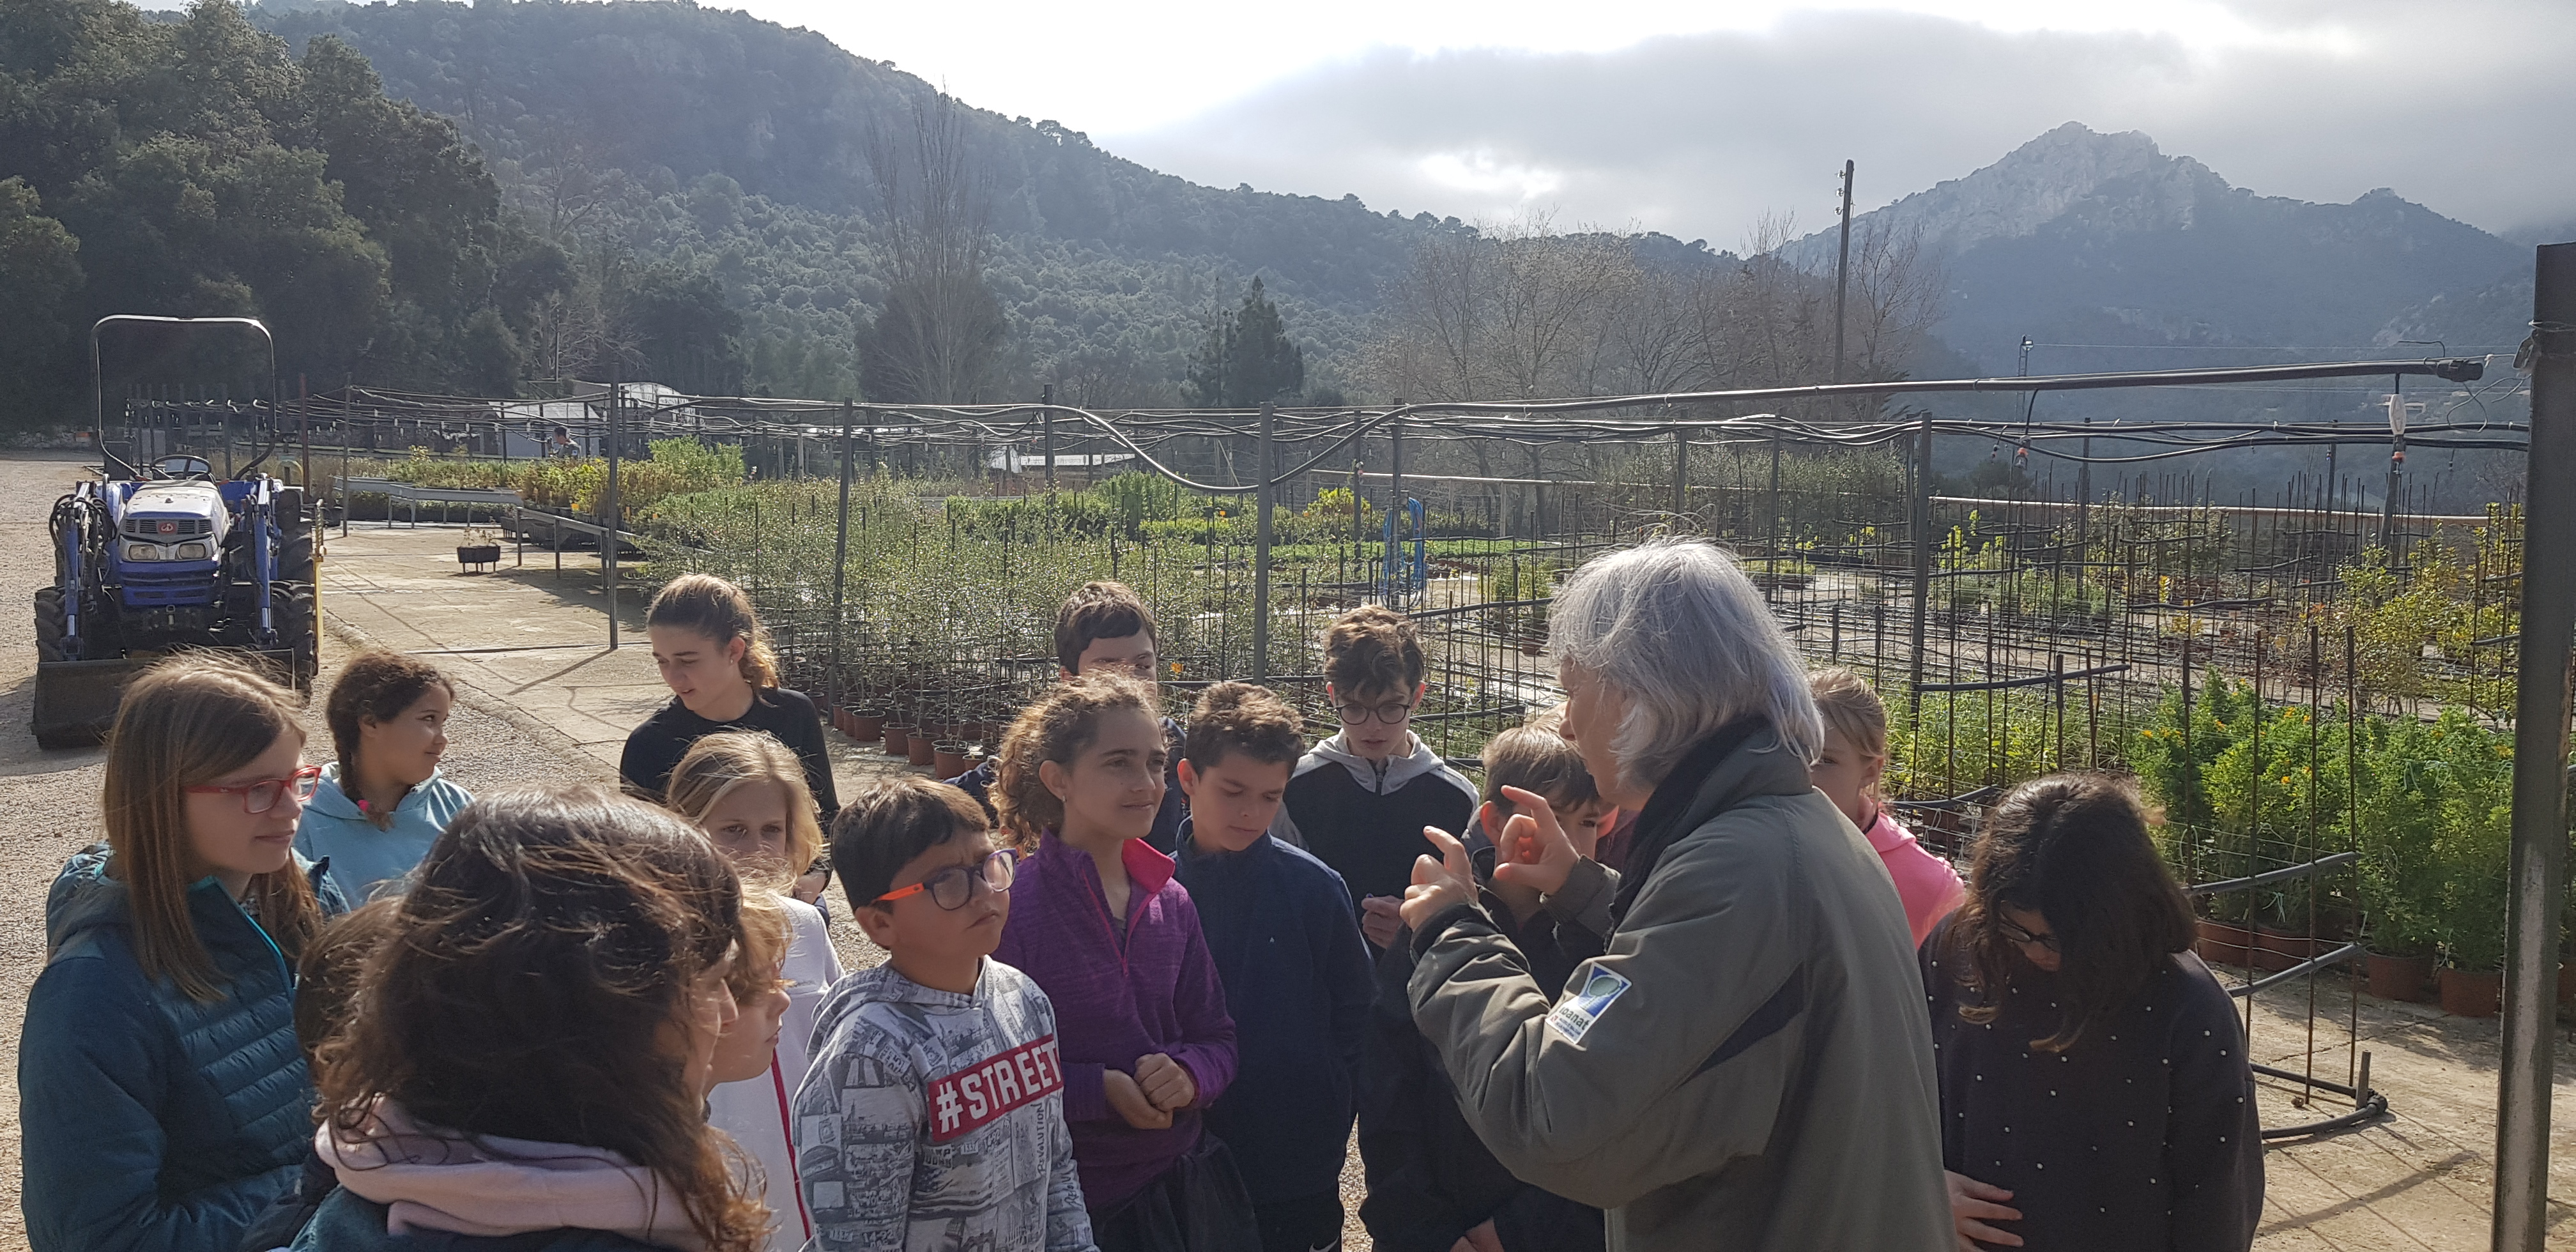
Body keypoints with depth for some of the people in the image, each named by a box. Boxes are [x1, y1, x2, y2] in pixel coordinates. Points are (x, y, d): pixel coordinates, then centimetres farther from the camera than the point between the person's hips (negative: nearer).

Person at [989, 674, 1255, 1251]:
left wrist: (1187, 1075, -13)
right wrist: (1100, 1090, -23)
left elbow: (1216, 1040, 7)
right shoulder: (1014, 908, -16)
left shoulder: (1170, 902, 2)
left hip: (1185, 1178, 5)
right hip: (1076, 1200, -5)